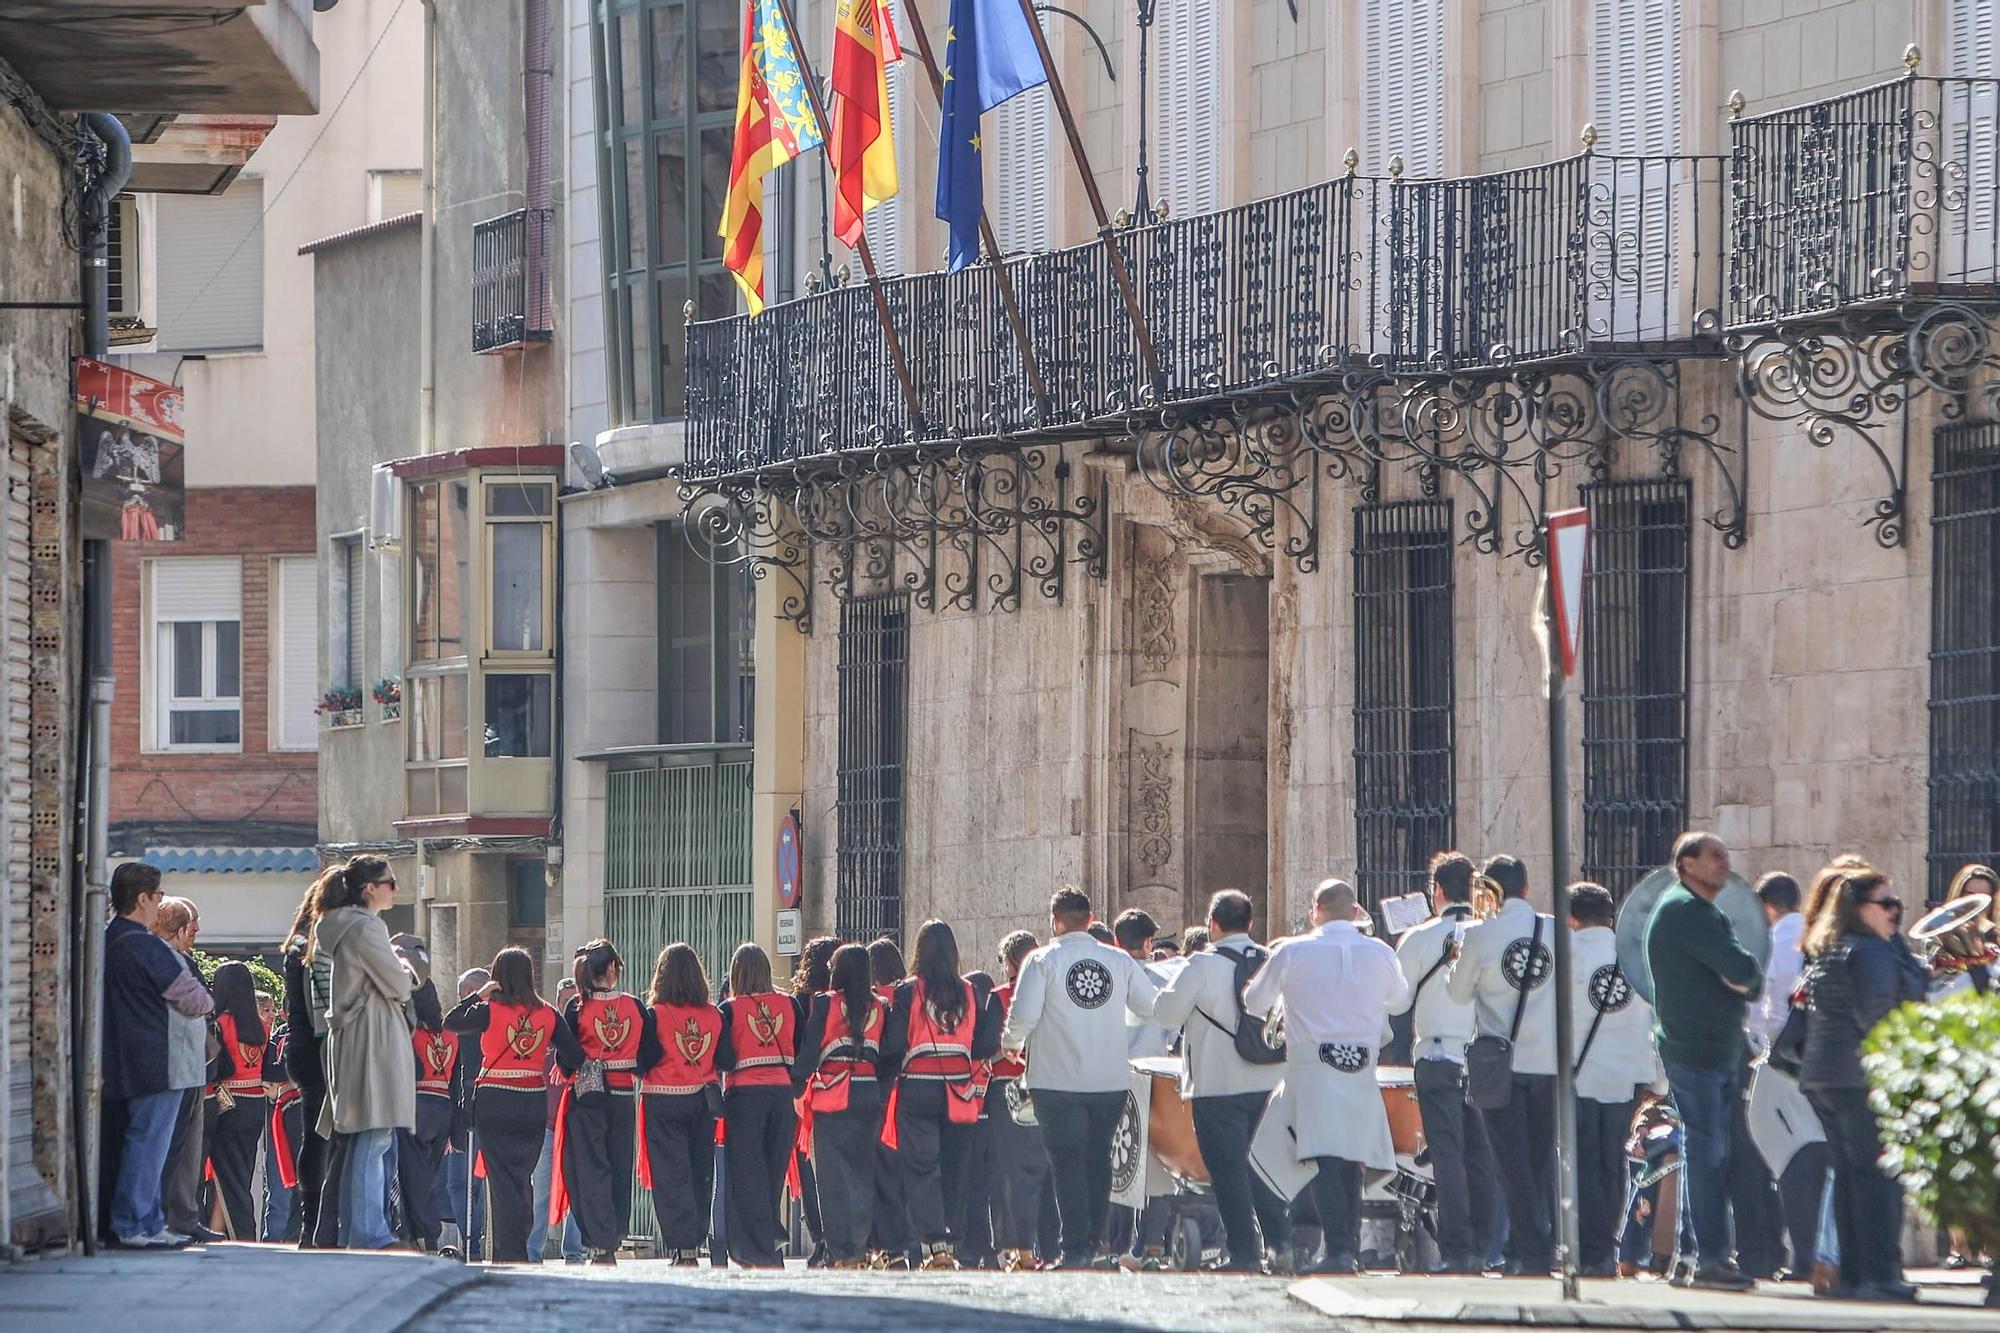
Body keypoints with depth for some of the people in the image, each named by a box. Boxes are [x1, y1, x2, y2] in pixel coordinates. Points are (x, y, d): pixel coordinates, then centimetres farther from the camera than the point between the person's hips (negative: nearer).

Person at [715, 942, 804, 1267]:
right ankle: (772, 1243, 15)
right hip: (783, 1091, 4)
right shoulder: (789, 1004, 4)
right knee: (773, 1172, 12)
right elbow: (803, 1051, 6)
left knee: (747, 1172, 0)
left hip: (744, 1095, -3)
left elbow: (724, 1060, -10)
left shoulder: (730, 1009, -6)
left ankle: (761, 1253, -5)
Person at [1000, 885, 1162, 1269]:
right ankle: (1094, 1244, 18)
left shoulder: (1043, 961, -7)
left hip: (1058, 1080, -3)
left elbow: (1023, 1016, -12)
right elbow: (1152, 1006, 6)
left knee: (1068, 1162, -2)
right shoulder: (1119, 961, 3)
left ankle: (1076, 1249, -8)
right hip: (1111, 1079, 3)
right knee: (1098, 1159, 15)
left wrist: (1010, 1042, 10)